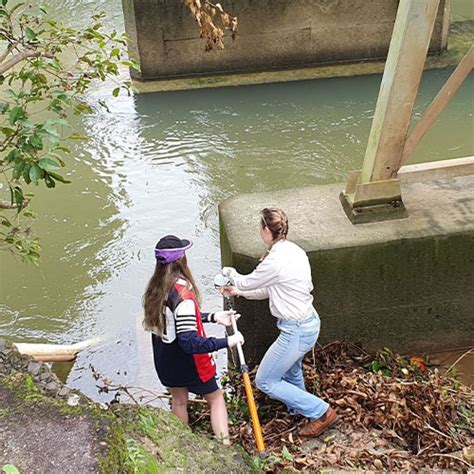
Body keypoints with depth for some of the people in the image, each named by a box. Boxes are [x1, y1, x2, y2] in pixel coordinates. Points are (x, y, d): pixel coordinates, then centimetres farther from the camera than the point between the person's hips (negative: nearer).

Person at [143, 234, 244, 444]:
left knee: (178, 401, 26)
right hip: (188, 364, -7)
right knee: (216, 398, 14)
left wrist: (213, 317, 5)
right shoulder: (183, 295, -32)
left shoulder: (156, 287, -6)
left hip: (165, 362, 7)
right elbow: (190, 343, -34)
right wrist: (227, 341, -31)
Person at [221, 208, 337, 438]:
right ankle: (298, 410, 56)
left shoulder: (275, 261, -27)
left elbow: (246, 283, -9)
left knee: (265, 381, 6)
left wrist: (230, 272, 13)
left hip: (296, 331, -10)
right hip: (310, 322, 10)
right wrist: (239, 292, 16)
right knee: (291, 372, 32)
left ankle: (321, 412, 10)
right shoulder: (294, 251, 3)